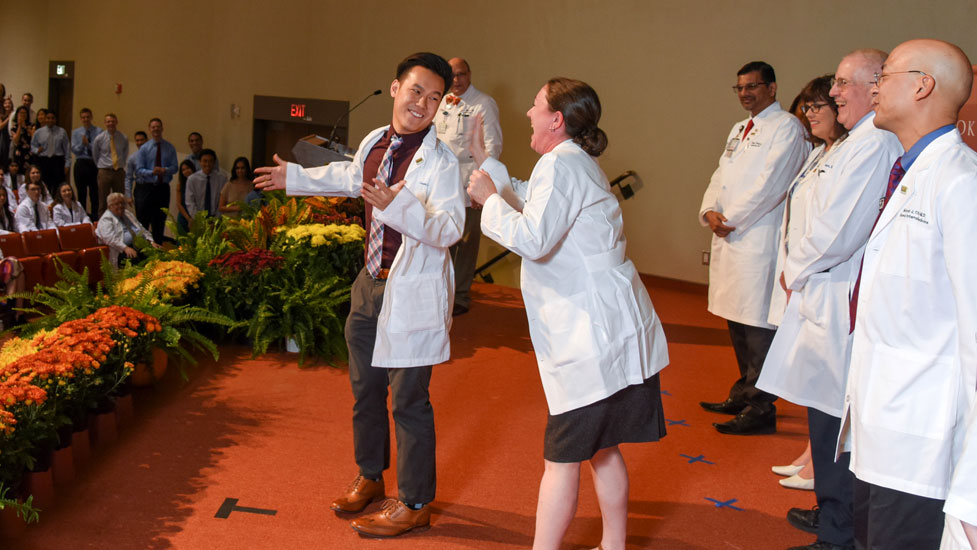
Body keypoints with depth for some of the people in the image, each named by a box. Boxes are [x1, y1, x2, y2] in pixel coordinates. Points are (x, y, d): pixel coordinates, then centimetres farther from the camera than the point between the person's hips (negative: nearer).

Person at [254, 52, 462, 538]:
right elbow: (350, 176, 28)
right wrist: (295, 177, 38)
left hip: (413, 292, -8)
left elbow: (449, 228, -28)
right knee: (365, 388, 20)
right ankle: (370, 476, 41)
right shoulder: (374, 142, 5)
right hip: (371, 283, 8)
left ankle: (414, 503, 16)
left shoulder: (440, 160, -18)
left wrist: (398, 205, -41)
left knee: (408, 398, 0)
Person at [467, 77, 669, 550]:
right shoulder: (578, 164, 19)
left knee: (562, 458, -4)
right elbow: (533, 211, 27)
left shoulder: (561, 164, -13)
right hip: (614, 330, 10)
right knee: (601, 448, 18)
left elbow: (533, 240, -23)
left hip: (593, 334, -10)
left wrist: (489, 199, -8)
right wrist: (486, 164, 27)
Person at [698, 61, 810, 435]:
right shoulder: (738, 130, 22)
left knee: (758, 327, -7)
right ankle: (743, 396, 28)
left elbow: (770, 184, -14)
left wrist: (730, 218, -12)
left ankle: (761, 411, -1)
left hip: (759, 240, -9)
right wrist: (710, 212, -2)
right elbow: (721, 176, 18)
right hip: (728, 238, 9)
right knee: (736, 322, 15)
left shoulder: (787, 127, -5)